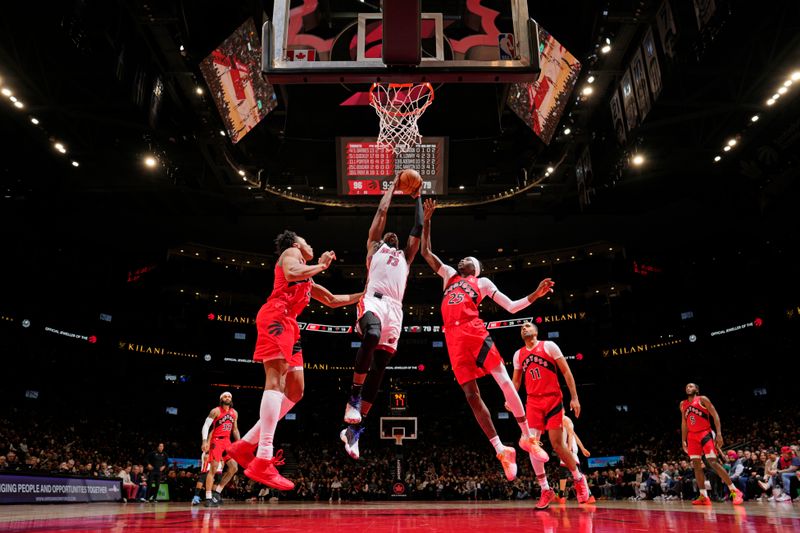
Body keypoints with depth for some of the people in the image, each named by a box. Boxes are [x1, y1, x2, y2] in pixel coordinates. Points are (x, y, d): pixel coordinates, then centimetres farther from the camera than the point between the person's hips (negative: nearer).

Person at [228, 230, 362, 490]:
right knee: (276, 379, -22)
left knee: (296, 390, 4)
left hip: (288, 324, 10)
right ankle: (262, 462, -30)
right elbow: (291, 273, -15)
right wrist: (321, 265, -1)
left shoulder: (308, 278, 35)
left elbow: (333, 300, 39)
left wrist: (364, 295, 36)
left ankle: (245, 445, 5)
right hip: (276, 317, -10)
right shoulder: (291, 253, 10)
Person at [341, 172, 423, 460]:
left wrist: (417, 197, 40)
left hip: (394, 309, 4)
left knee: (377, 369, -4)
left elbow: (419, 228, 32)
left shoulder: (405, 256, 35)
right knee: (371, 336, -37)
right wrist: (393, 186, 37)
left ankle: (354, 428, -1)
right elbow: (382, 212, 27)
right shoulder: (374, 248, 26)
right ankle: (353, 397, -25)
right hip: (373, 300, -4)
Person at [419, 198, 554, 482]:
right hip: (454, 337, 2)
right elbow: (426, 252, 27)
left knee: (504, 381, -12)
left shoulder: (483, 282, 19)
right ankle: (501, 450, 3)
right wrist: (426, 221, 20)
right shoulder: (449, 274, 27)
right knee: (471, 395, -3)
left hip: (475, 331, -2)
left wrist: (535, 295, 0)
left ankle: (527, 437, 2)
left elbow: (512, 307, 13)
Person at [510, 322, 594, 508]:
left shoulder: (548, 346, -2)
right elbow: (516, 380, 19)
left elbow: (566, 372, -2)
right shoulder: (518, 354, 10)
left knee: (557, 444, -3)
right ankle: (546, 490, 1)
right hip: (533, 402, 4)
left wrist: (574, 398, -8)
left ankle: (579, 479, 22)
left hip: (553, 399, -4)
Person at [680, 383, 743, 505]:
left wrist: (719, 434, -17)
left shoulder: (703, 399, -3)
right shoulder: (683, 404, 13)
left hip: (705, 434, -6)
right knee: (696, 465, -1)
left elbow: (715, 416, -8)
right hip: (692, 436, 6)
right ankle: (704, 497, 1)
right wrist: (683, 440, 11)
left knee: (713, 463, -15)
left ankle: (735, 491, -6)